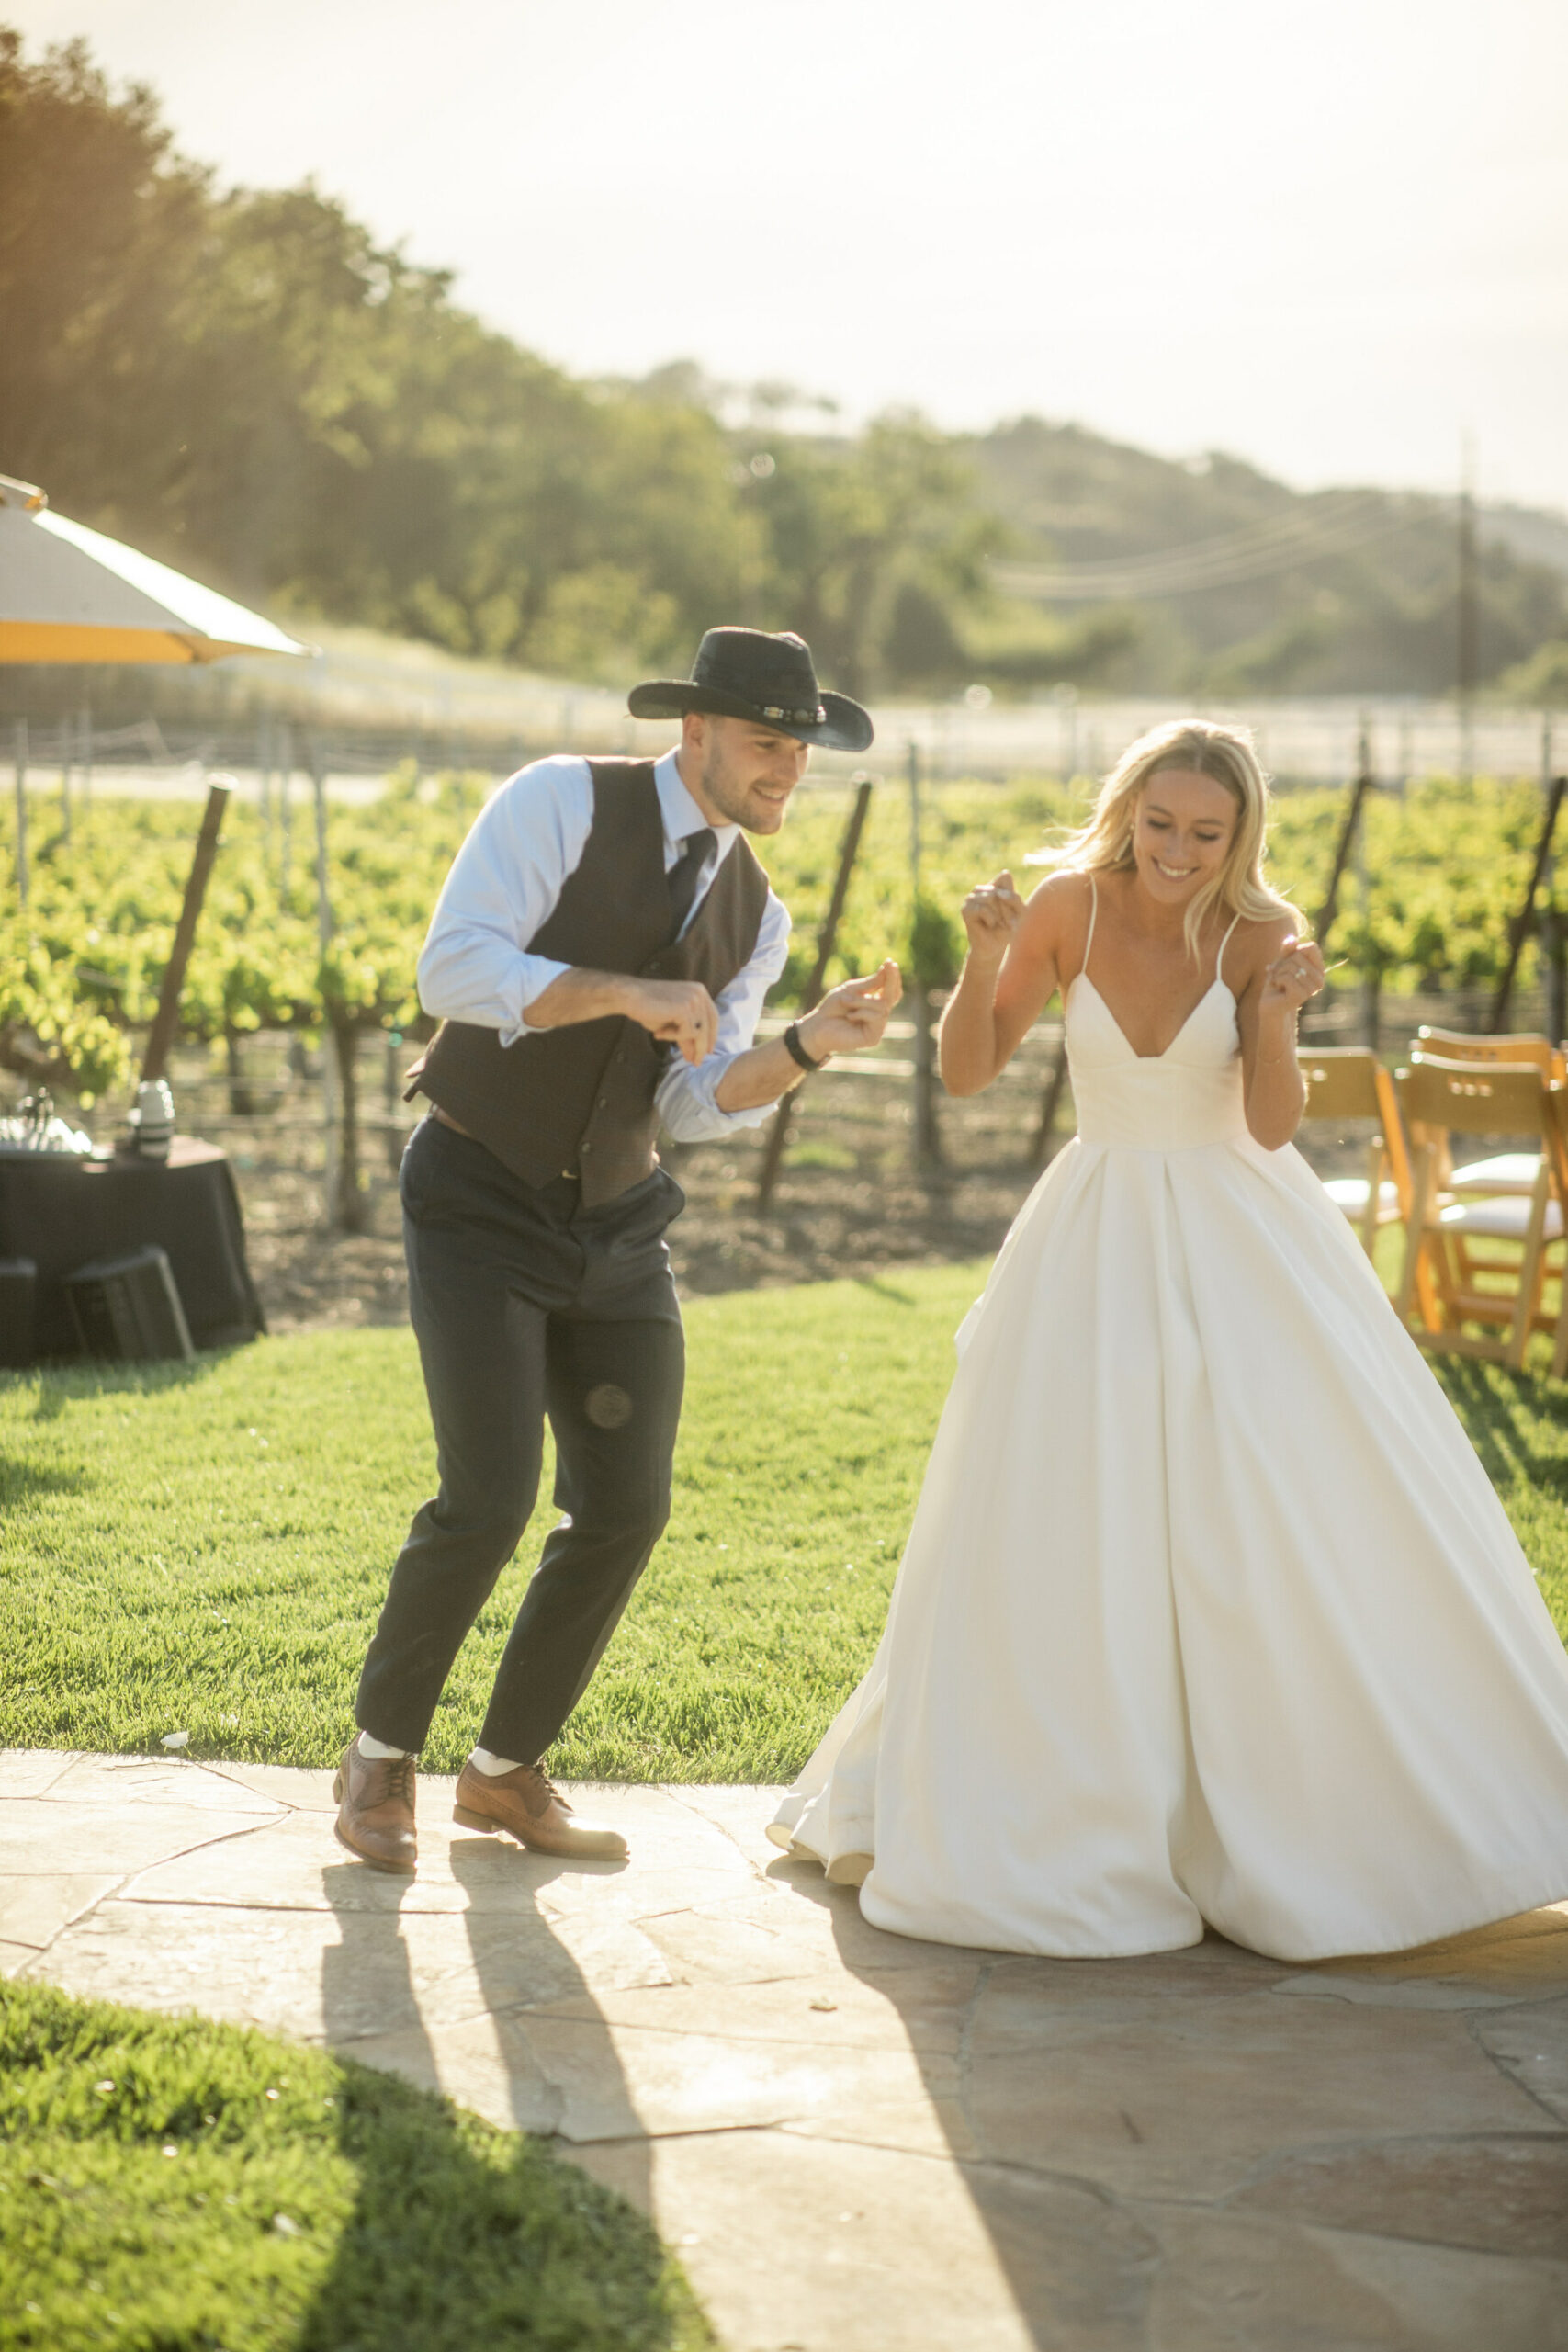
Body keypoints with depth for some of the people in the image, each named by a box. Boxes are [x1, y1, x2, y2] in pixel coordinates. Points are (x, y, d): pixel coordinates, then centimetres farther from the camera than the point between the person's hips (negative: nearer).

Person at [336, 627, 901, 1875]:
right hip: (481, 1206, -6)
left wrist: (812, 1044, -19)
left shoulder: (756, 913, 6)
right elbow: (456, 969, -23)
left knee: (626, 1509, 2)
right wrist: (628, 993, -33)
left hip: (616, 1223, 6)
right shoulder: (562, 802, -12)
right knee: (488, 1500, -14)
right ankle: (382, 1755, 11)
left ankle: (509, 1770, 22)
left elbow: (698, 1104, -2)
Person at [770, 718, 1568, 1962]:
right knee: (1060, 1535, 1)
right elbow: (968, 1073, -4)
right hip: (1098, 1246, 1)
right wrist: (988, 959, -21)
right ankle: (1059, 1808, 21)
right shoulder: (1072, 907, -8)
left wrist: (1277, 1016, -31)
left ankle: (1356, 1810, 18)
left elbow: (1272, 1126, -14)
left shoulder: (1260, 935, -9)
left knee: (1321, 1519, -1)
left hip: (1244, 1247, 0)